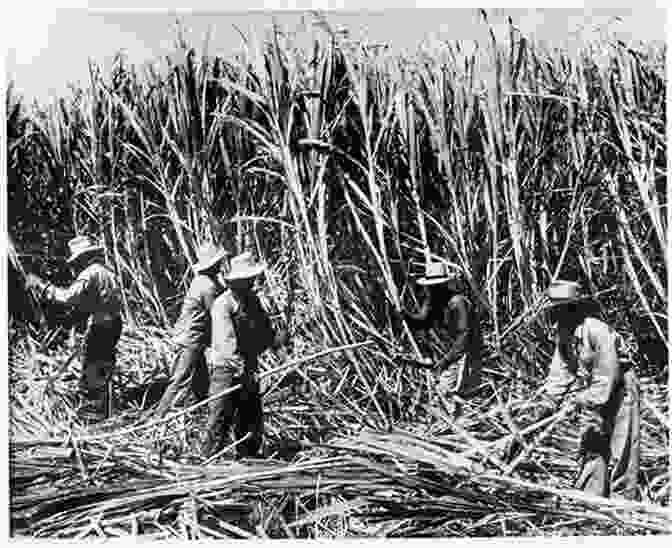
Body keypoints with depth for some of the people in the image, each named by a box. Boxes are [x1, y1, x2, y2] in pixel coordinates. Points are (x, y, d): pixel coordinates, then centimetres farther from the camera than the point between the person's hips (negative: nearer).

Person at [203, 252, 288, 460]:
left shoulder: (253, 299, 10)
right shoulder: (223, 304, -16)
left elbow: (264, 331, 14)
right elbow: (227, 342, -27)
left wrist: (276, 337, -8)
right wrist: (243, 370, -36)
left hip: (249, 371, 8)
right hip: (227, 371, -8)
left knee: (253, 422, 14)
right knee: (220, 421, -5)